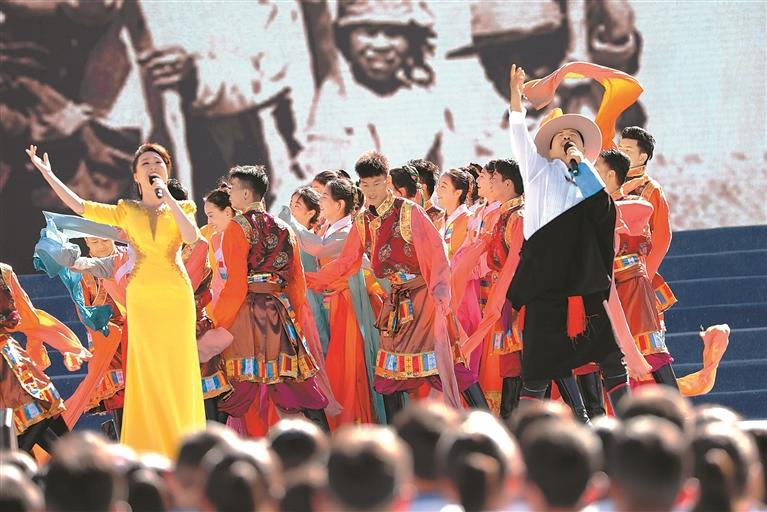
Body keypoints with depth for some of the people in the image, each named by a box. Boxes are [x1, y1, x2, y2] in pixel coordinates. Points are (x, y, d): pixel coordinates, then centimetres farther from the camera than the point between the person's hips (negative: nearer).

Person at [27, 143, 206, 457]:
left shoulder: (181, 207, 10)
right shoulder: (127, 211, 11)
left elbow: (192, 236, -10)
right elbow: (80, 206, 4)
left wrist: (167, 198, -9)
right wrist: (46, 173, 3)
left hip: (177, 293, 0)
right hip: (142, 294, 0)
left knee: (178, 367, -1)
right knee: (147, 371, -1)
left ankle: (180, 445, 4)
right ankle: (149, 448, 1)